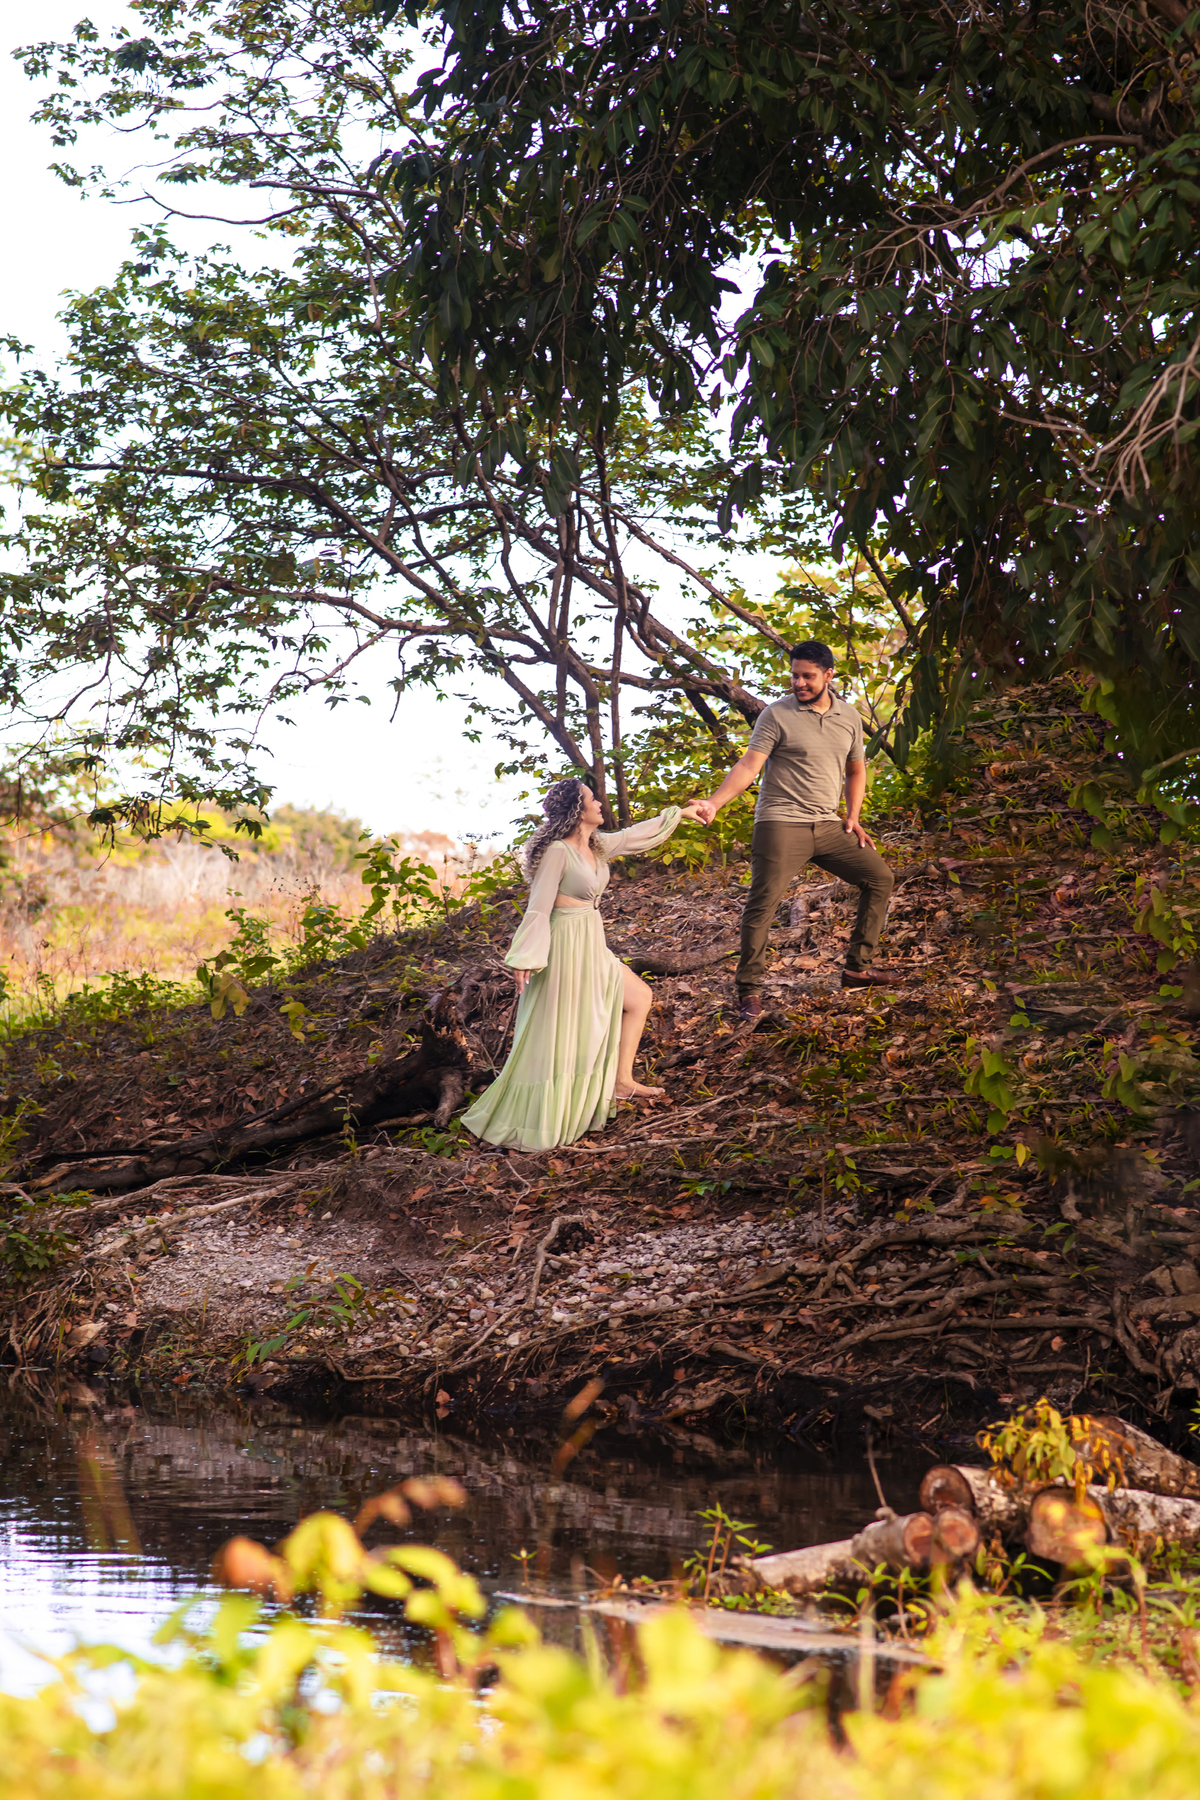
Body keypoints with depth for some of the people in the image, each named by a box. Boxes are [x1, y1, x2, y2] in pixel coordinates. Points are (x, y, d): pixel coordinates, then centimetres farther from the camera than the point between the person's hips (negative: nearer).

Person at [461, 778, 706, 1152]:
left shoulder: (597, 846, 6)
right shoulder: (557, 851, -19)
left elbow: (637, 835, 23)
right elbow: (539, 908, -20)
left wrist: (681, 813, 30)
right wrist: (526, 960, -22)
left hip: (592, 946, 9)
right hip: (565, 944, -9)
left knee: (639, 997, 17)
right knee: (556, 1036, -6)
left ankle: (621, 1081, 22)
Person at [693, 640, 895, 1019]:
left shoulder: (849, 718, 10)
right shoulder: (776, 715, -6)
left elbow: (856, 770, 23)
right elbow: (749, 766, -13)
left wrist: (853, 817, 11)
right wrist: (714, 803, -27)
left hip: (828, 826, 6)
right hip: (781, 824, -5)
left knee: (880, 878, 4)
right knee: (762, 904, -14)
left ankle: (856, 969, 12)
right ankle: (749, 991, -6)